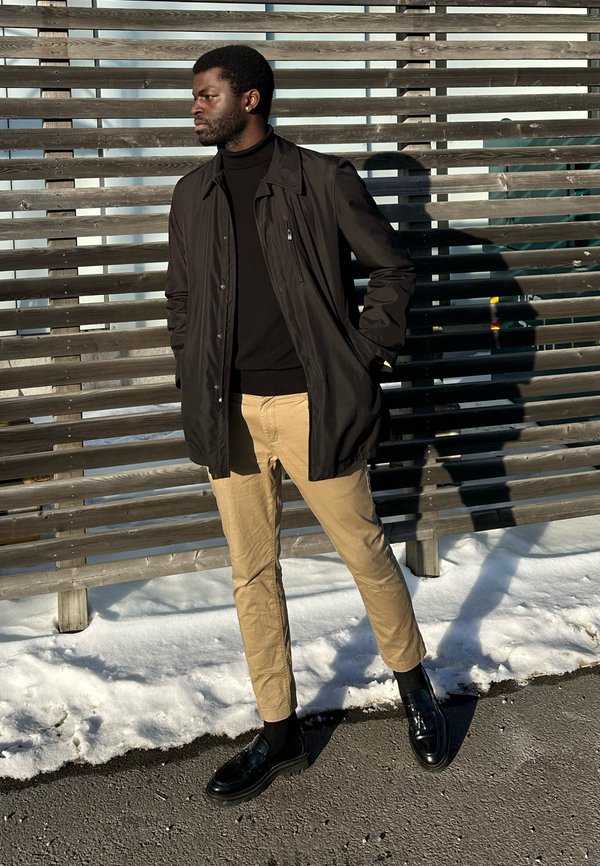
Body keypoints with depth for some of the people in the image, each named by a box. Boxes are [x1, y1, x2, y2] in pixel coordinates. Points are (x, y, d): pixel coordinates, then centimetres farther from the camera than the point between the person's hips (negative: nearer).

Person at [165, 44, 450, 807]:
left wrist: (364, 358, -4)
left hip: (310, 405, -4)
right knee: (251, 572, 9)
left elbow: (392, 268, 2)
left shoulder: (323, 180, -4)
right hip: (229, 414, 4)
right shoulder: (192, 196, 10)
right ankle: (279, 734, 24)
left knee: (365, 551, 8)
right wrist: (196, 381, 7)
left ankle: (413, 684, 34)